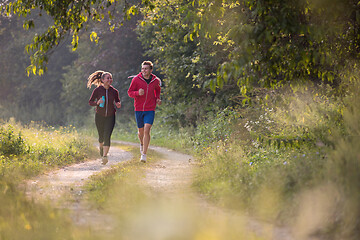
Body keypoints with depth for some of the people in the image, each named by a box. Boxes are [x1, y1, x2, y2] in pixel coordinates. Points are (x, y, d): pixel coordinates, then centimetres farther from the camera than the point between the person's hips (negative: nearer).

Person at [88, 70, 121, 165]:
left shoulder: (114, 91, -5)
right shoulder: (97, 90, -10)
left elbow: (118, 102, 10)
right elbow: (90, 102, -3)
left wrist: (118, 105, -14)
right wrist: (97, 102, -24)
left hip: (110, 117, 0)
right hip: (99, 117, 0)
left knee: (107, 136, -15)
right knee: (101, 136, 14)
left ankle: (104, 156, -20)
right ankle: (101, 146, 49)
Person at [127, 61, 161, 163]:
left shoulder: (156, 81, 0)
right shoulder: (136, 79, -6)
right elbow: (129, 92, -2)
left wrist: (157, 99, 6)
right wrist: (138, 93, -22)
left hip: (150, 110, -1)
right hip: (138, 109, 1)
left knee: (147, 130, -15)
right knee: (141, 131, 14)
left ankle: (144, 155, -12)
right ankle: (142, 144, 49)